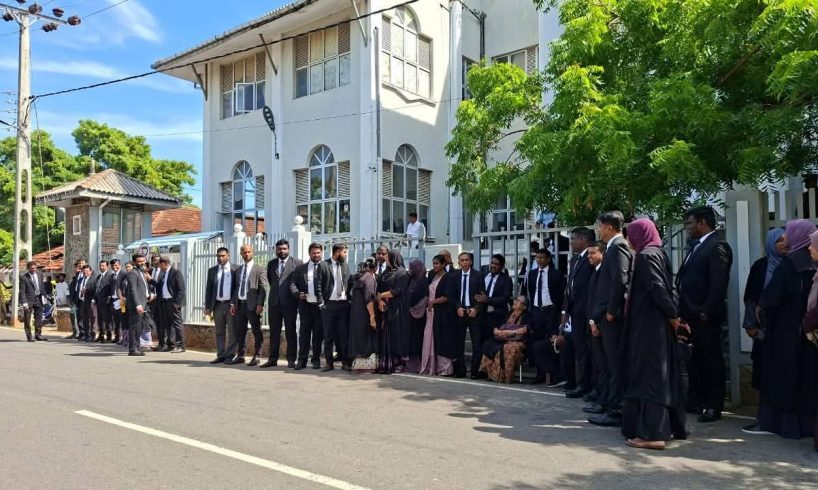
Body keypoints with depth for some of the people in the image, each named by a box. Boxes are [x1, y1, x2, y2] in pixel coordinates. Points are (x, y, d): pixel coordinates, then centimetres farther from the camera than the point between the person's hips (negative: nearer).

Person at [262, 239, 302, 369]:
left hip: (290, 303, -4)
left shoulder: (297, 263, -2)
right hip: (274, 302, 4)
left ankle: (291, 360, 10)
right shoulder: (271, 264, 11)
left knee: (290, 332, 3)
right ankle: (272, 359, 14)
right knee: (274, 331, 8)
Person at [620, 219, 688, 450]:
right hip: (658, 324, 9)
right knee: (663, 374, 14)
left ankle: (651, 433, -5)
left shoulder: (646, 256, -14)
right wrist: (674, 316, 8)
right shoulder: (658, 253, 14)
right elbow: (667, 288, 12)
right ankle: (672, 426, 22)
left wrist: (673, 316, -12)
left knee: (648, 374, -7)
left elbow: (658, 288, -20)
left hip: (648, 325, -9)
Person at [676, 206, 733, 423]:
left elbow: (719, 283, -18)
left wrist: (706, 312, -19)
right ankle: (696, 401, 26)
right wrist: (684, 311, 10)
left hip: (705, 316, -9)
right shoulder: (696, 246, 17)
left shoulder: (718, 246, -11)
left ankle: (714, 407, 10)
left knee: (712, 359, 2)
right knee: (695, 359, 15)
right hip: (691, 315, 9)